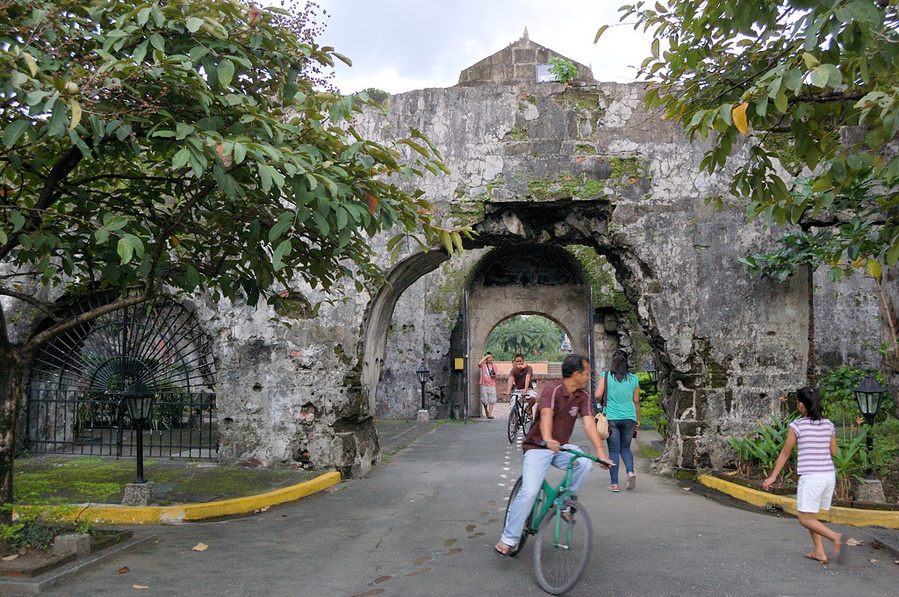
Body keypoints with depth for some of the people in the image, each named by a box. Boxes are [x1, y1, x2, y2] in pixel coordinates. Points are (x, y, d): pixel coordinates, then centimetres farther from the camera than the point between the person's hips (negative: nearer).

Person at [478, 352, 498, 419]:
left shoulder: (494, 366, 10)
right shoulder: (483, 364, 1)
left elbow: (495, 376, 14)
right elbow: (479, 363, -24)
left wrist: (494, 376, -10)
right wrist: (486, 357, -15)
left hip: (492, 385, 2)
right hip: (484, 385, -2)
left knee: (491, 401, -3)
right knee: (484, 400, 5)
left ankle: (490, 413, 1)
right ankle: (486, 411, 28)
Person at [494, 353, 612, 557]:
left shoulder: (583, 396, 1)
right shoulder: (554, 390, -19)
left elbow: (588, 422, -12)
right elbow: (546, 415, -37)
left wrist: (600, 450, -27)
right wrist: (547, 439, -56)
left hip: (561, 447, 6)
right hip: (537, 447, -5)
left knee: (584, 463, -25)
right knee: (529, 492, -20)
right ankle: (508, 539, -5)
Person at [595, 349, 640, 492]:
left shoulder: (606, 376, -4)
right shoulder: (633, 379, 4)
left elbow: (597, 396, -11)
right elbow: (636, 401, 10)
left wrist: (601, 401, 12)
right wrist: (637, 419, 20)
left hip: (611, 418, -2)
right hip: (629, 417, 2)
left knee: (614, 450, 3)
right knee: (625, 448, 17)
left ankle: (614, 484, 4)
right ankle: (630, 471, -7)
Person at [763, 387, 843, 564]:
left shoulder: (797, 425, -7)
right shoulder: (828, 425, 7)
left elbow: (785, 452, -2)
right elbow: (833, 452, 13)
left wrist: (773, 476, 5)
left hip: (810, 476, -6)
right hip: (829, 475, 7)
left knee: (805, 518, 1)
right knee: (809, 514, 18)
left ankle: (835, 537, -19)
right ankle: (819, 552, 14)